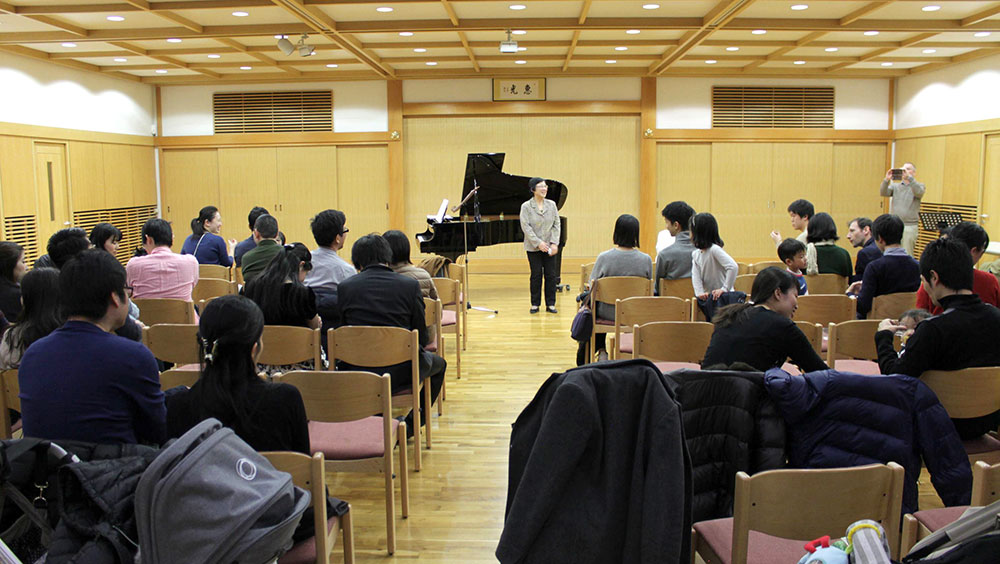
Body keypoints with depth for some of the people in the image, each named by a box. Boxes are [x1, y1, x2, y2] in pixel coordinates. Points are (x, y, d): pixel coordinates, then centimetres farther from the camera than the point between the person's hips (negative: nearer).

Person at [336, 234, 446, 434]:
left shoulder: (345, 287, -3)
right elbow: (422, 337, -1)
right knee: (439, 363, 30)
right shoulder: (410, 285, -6)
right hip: (401, 373, -1)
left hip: (357, 375, 2)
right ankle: (411, 424, 27)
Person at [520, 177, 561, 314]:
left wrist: (554, 243, -8)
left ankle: (550, 304, 11)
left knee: (551, 275, 2)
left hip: (549, 247, 3)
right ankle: (535, 304, 13)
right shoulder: (526, 206, -4)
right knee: (536, 275, 2)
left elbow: (557, 225, 3)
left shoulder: (551, 205, 6)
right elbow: (526, 227, -10)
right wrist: (538, 243, -17)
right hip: (533, 248, -3)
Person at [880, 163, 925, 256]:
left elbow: (919, 193, -16)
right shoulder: (895, 186, 15)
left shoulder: (919, 186, 7)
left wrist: (909, 177, -24)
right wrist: (886, 179, -18)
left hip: (909, 227, -3)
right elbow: (883, 193, -2)